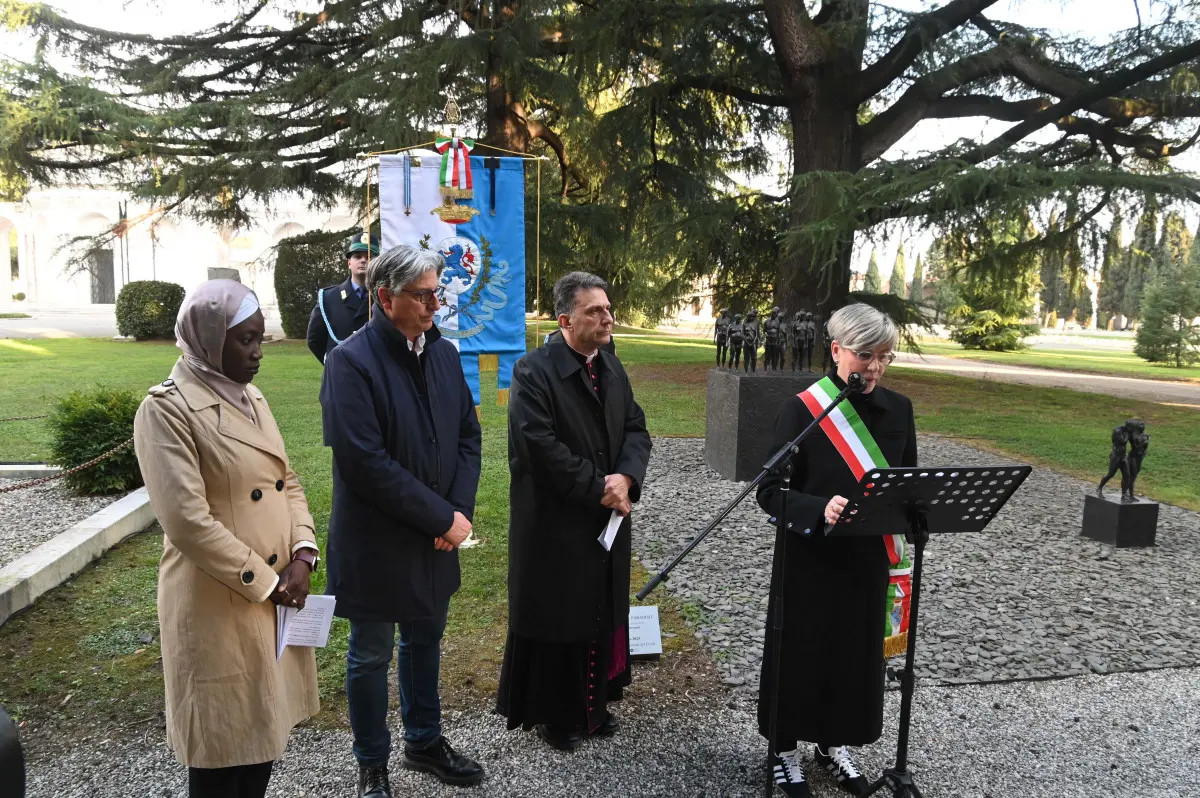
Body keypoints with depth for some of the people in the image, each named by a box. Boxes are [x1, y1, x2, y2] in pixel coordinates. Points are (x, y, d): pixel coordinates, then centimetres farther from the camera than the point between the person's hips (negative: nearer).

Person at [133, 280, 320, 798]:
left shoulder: (251, 398, 9)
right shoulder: (168, 409, -15)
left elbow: (287, 482, 11)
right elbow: (188, 521, -22)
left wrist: (302, 557, -5)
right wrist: (265, 583, -15)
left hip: (277, 596, 7)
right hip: (220, 606, -7)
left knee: (265, 725, 19)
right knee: (224, 740, 9)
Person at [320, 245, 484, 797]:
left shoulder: (444, 353, 2)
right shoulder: (351, 362, -18)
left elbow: (468, 435, 5)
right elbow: (365, 464, -24)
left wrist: (460, 509, -8)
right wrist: (442, 517, -20)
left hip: (437, 539, 6)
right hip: (377, 541, -6)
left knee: (424, 642, 22)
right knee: (371, 656, 13)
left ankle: (424, 742, 43)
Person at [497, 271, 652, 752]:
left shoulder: (611, 367, 7)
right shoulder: (534, 371, -16)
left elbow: (636, 428, 6)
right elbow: (541, 447, -23)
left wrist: (625, 477, -13)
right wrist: (598, 489, -18)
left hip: (608, 520, 7)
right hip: (555, 523, -7)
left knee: (603, 615, 17)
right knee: (556, 618, 8)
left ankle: (593, 705, 36)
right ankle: (553, 714, 27)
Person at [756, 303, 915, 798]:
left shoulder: (898, 410, 1)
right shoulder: (802, 409, -14)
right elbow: (770, 490, -15)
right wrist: (820, 510, -32)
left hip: (868, 558, 5)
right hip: (809, 558, -4)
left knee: (857, 652, 16)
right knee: (800, 652, 9)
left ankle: (835, 743, 39)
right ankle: (786, 748, 31)